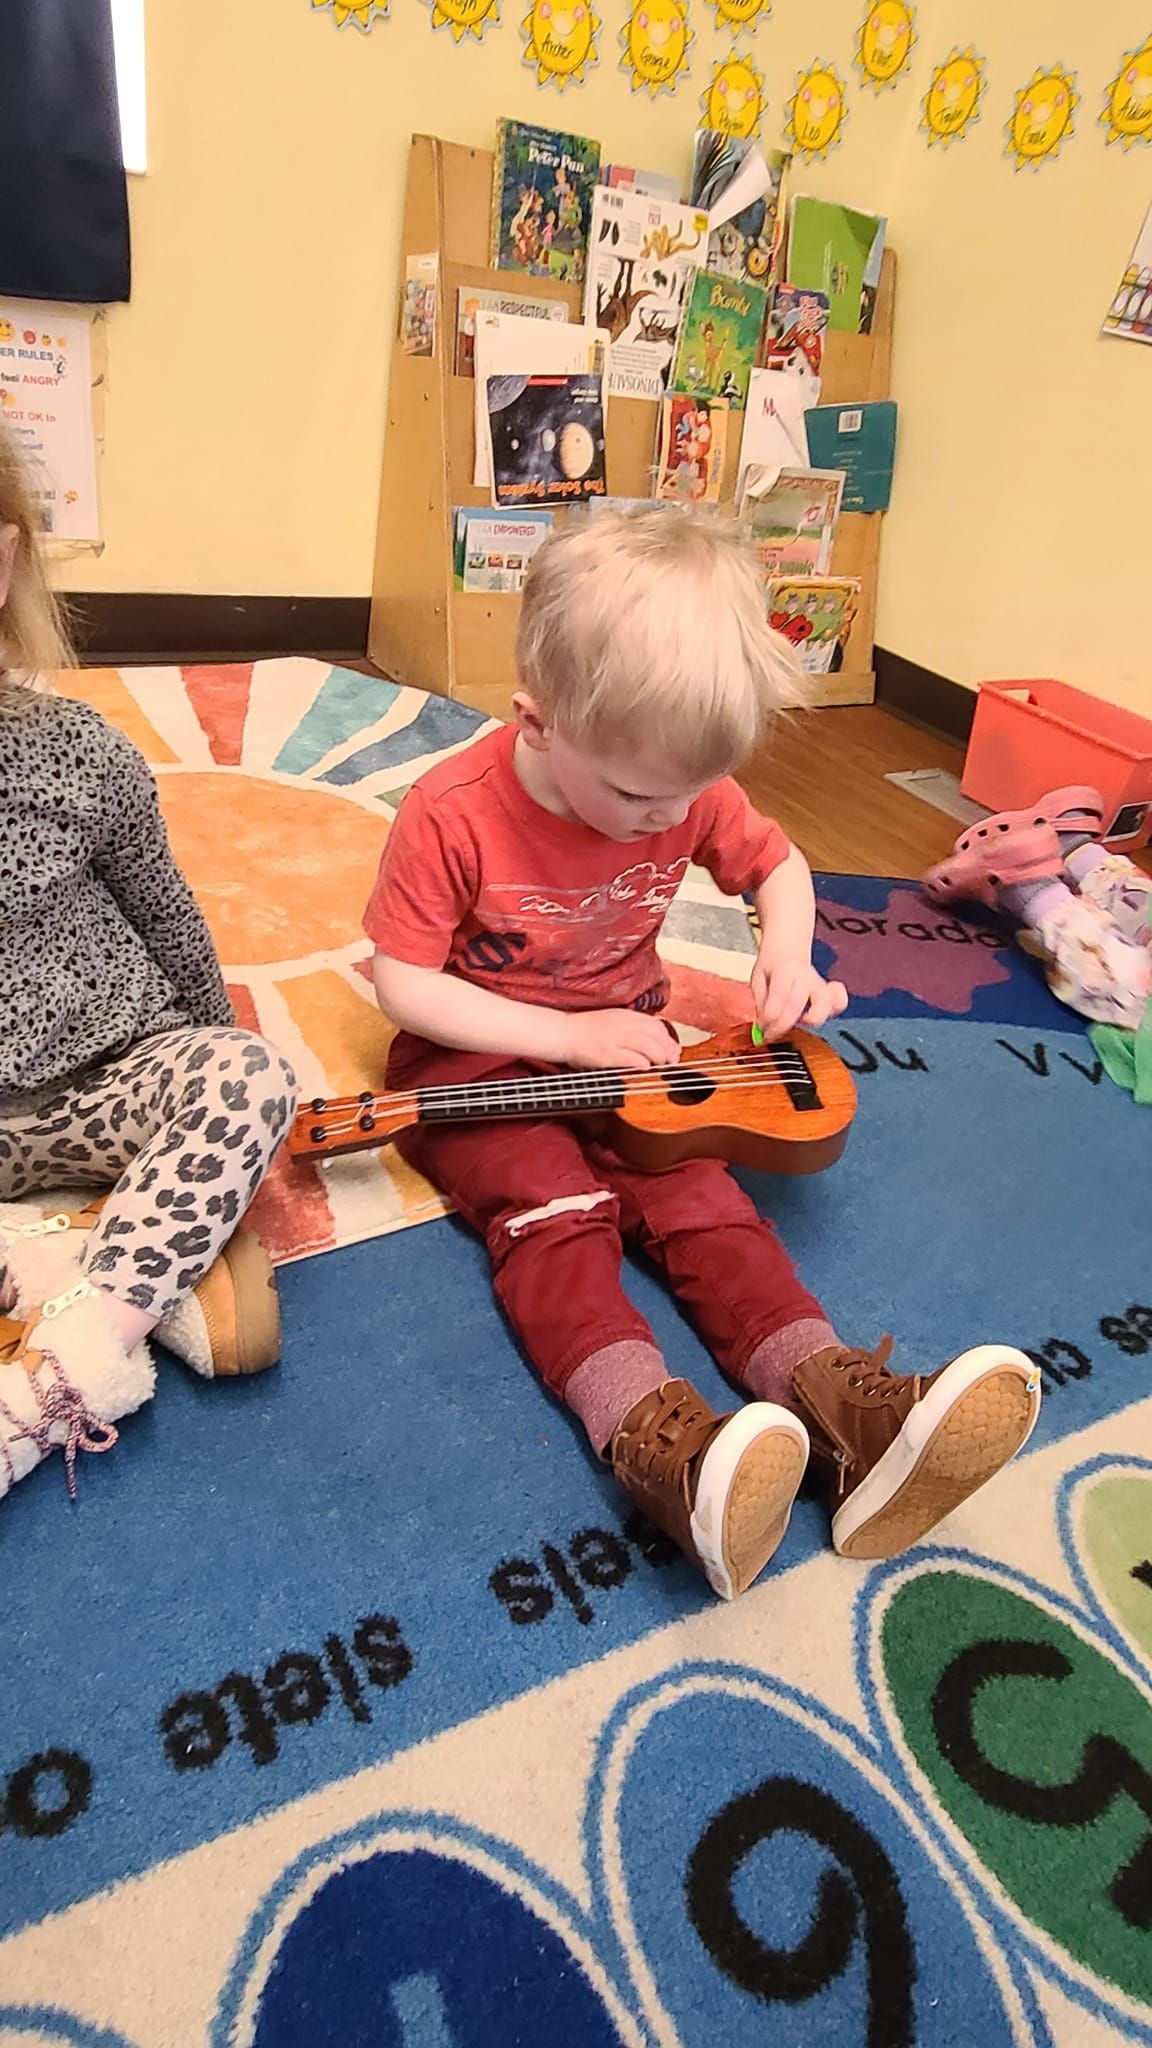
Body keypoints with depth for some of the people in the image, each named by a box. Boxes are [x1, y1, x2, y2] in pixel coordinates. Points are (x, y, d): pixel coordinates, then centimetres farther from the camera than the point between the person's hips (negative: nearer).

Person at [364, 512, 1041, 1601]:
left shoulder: (687, 789, -6)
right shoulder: (452, 814, -19)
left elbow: (776, 862, 12)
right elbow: (403, 981, -15)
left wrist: (788, 949, -10)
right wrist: (566, 1035, -22)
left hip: (626, 1051, 4)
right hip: (481, 1061, -3)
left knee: (702, 1199, -19)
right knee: (554, 1212, -29)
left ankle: (843, 1404, -32)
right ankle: (652, 1435, -45)